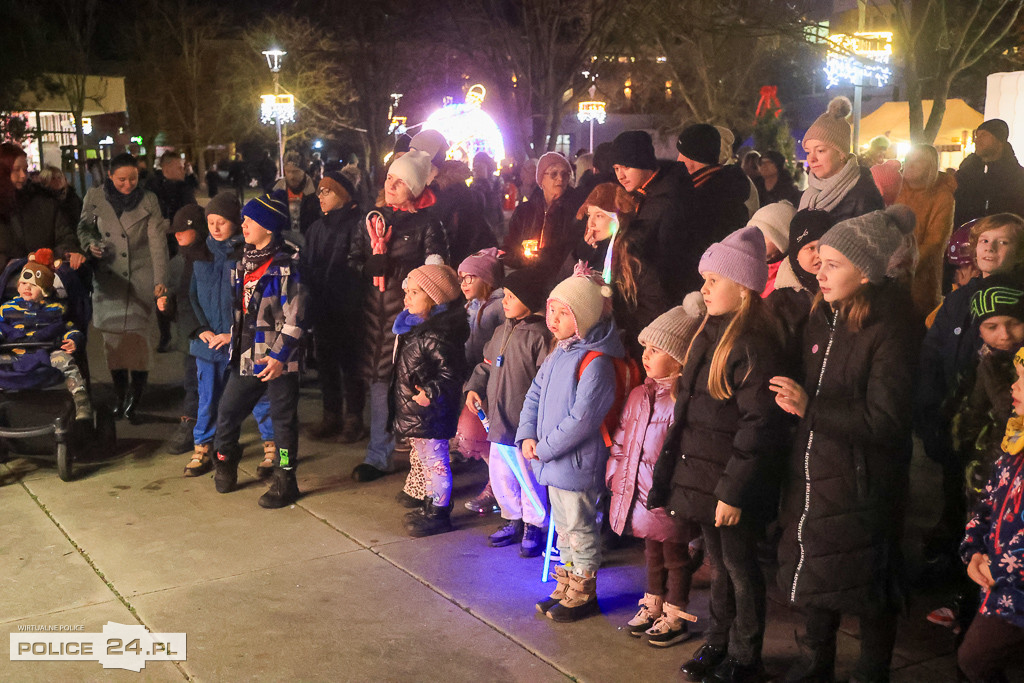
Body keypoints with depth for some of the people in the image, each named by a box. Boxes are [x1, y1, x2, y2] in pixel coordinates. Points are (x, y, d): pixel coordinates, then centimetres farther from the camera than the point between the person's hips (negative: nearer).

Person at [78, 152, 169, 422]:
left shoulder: (148, 200, -1)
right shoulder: (94, 197, 2)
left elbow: (158, 241, -5)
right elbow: (84, 227, 16)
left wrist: (160, 279, -12)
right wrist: (90, 244, -7)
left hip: (140, 281, -2)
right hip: (107, 282, 2)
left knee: (138, 339, -6)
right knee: (112, 339, 3)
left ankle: (135, 402, 3)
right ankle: (121, 398, 16)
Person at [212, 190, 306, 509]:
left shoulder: (286, 264, -13)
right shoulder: (245, 261, 10)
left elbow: (295, 318, -16)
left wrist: (279, 355, -19)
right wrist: (231, 338, 19)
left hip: (278, 357, -7)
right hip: (247, 354, 7)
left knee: (283, 418, 4)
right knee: (227, 410, 12)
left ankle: (285, 481, 15)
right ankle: (225, 465, 32)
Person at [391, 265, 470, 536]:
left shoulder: (437, 335, -23)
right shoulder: (415, 326, 8)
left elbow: (452, 373, -25)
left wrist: (430, 394, -26)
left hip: (430, 413, -10)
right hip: (412, 411, 10)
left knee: (435, 460, 1)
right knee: (423, 458, 21)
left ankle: (439, 514, 13)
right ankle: (430, 505, 35)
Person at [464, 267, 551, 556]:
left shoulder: (539, 336, -15)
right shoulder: (502, 331, 10)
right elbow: (487, 364, 22)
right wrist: (474, 387, 6)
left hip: (524, 423, -8)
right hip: (499, 419, 8)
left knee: (528, 477, 5)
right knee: (499, 476, 17)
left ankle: (533, 527, 22)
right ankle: (514, 521, 35)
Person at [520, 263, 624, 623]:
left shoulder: (595, 363, -21)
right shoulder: (557, 355, 8)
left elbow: (581, 420, -25)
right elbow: (534, 395, 12)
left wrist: (545, 447, -18)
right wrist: (527, 436, -2)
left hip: (577, 464, -9)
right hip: (552, 461, 9)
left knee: (579, 529, 6)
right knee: (563, 527, 20)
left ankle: (583, 593, 22)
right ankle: (565, 588, 35)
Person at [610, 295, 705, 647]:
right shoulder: (639, 396, 8)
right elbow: (621, 440, 15)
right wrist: (617, 475, 10)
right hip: (638, 494, 7)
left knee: (675, 555, 10)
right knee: (652, 551, 22)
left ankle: (675, 616, 24)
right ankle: (653, 605, 38)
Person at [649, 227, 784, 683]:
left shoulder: (754, 344, -18)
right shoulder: (709, 334, 10)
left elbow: (758, 426, -21)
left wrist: (734, 491, -21)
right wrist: (670, 468, 16)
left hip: (733, 485, -8)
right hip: (702, 476, 8)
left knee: (740, 567, 7)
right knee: (717, 564, 19)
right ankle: (717, 643, 34)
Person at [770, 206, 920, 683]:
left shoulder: (891, 329, -16)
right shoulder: (821, 319, 6)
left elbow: (884, 420, -20)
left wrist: (810, 408, -23)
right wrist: (792, 399, -2)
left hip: (862, 481, -7)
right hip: (812, 473, 7)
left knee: (868, 589, 9)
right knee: (812, 574, 18)